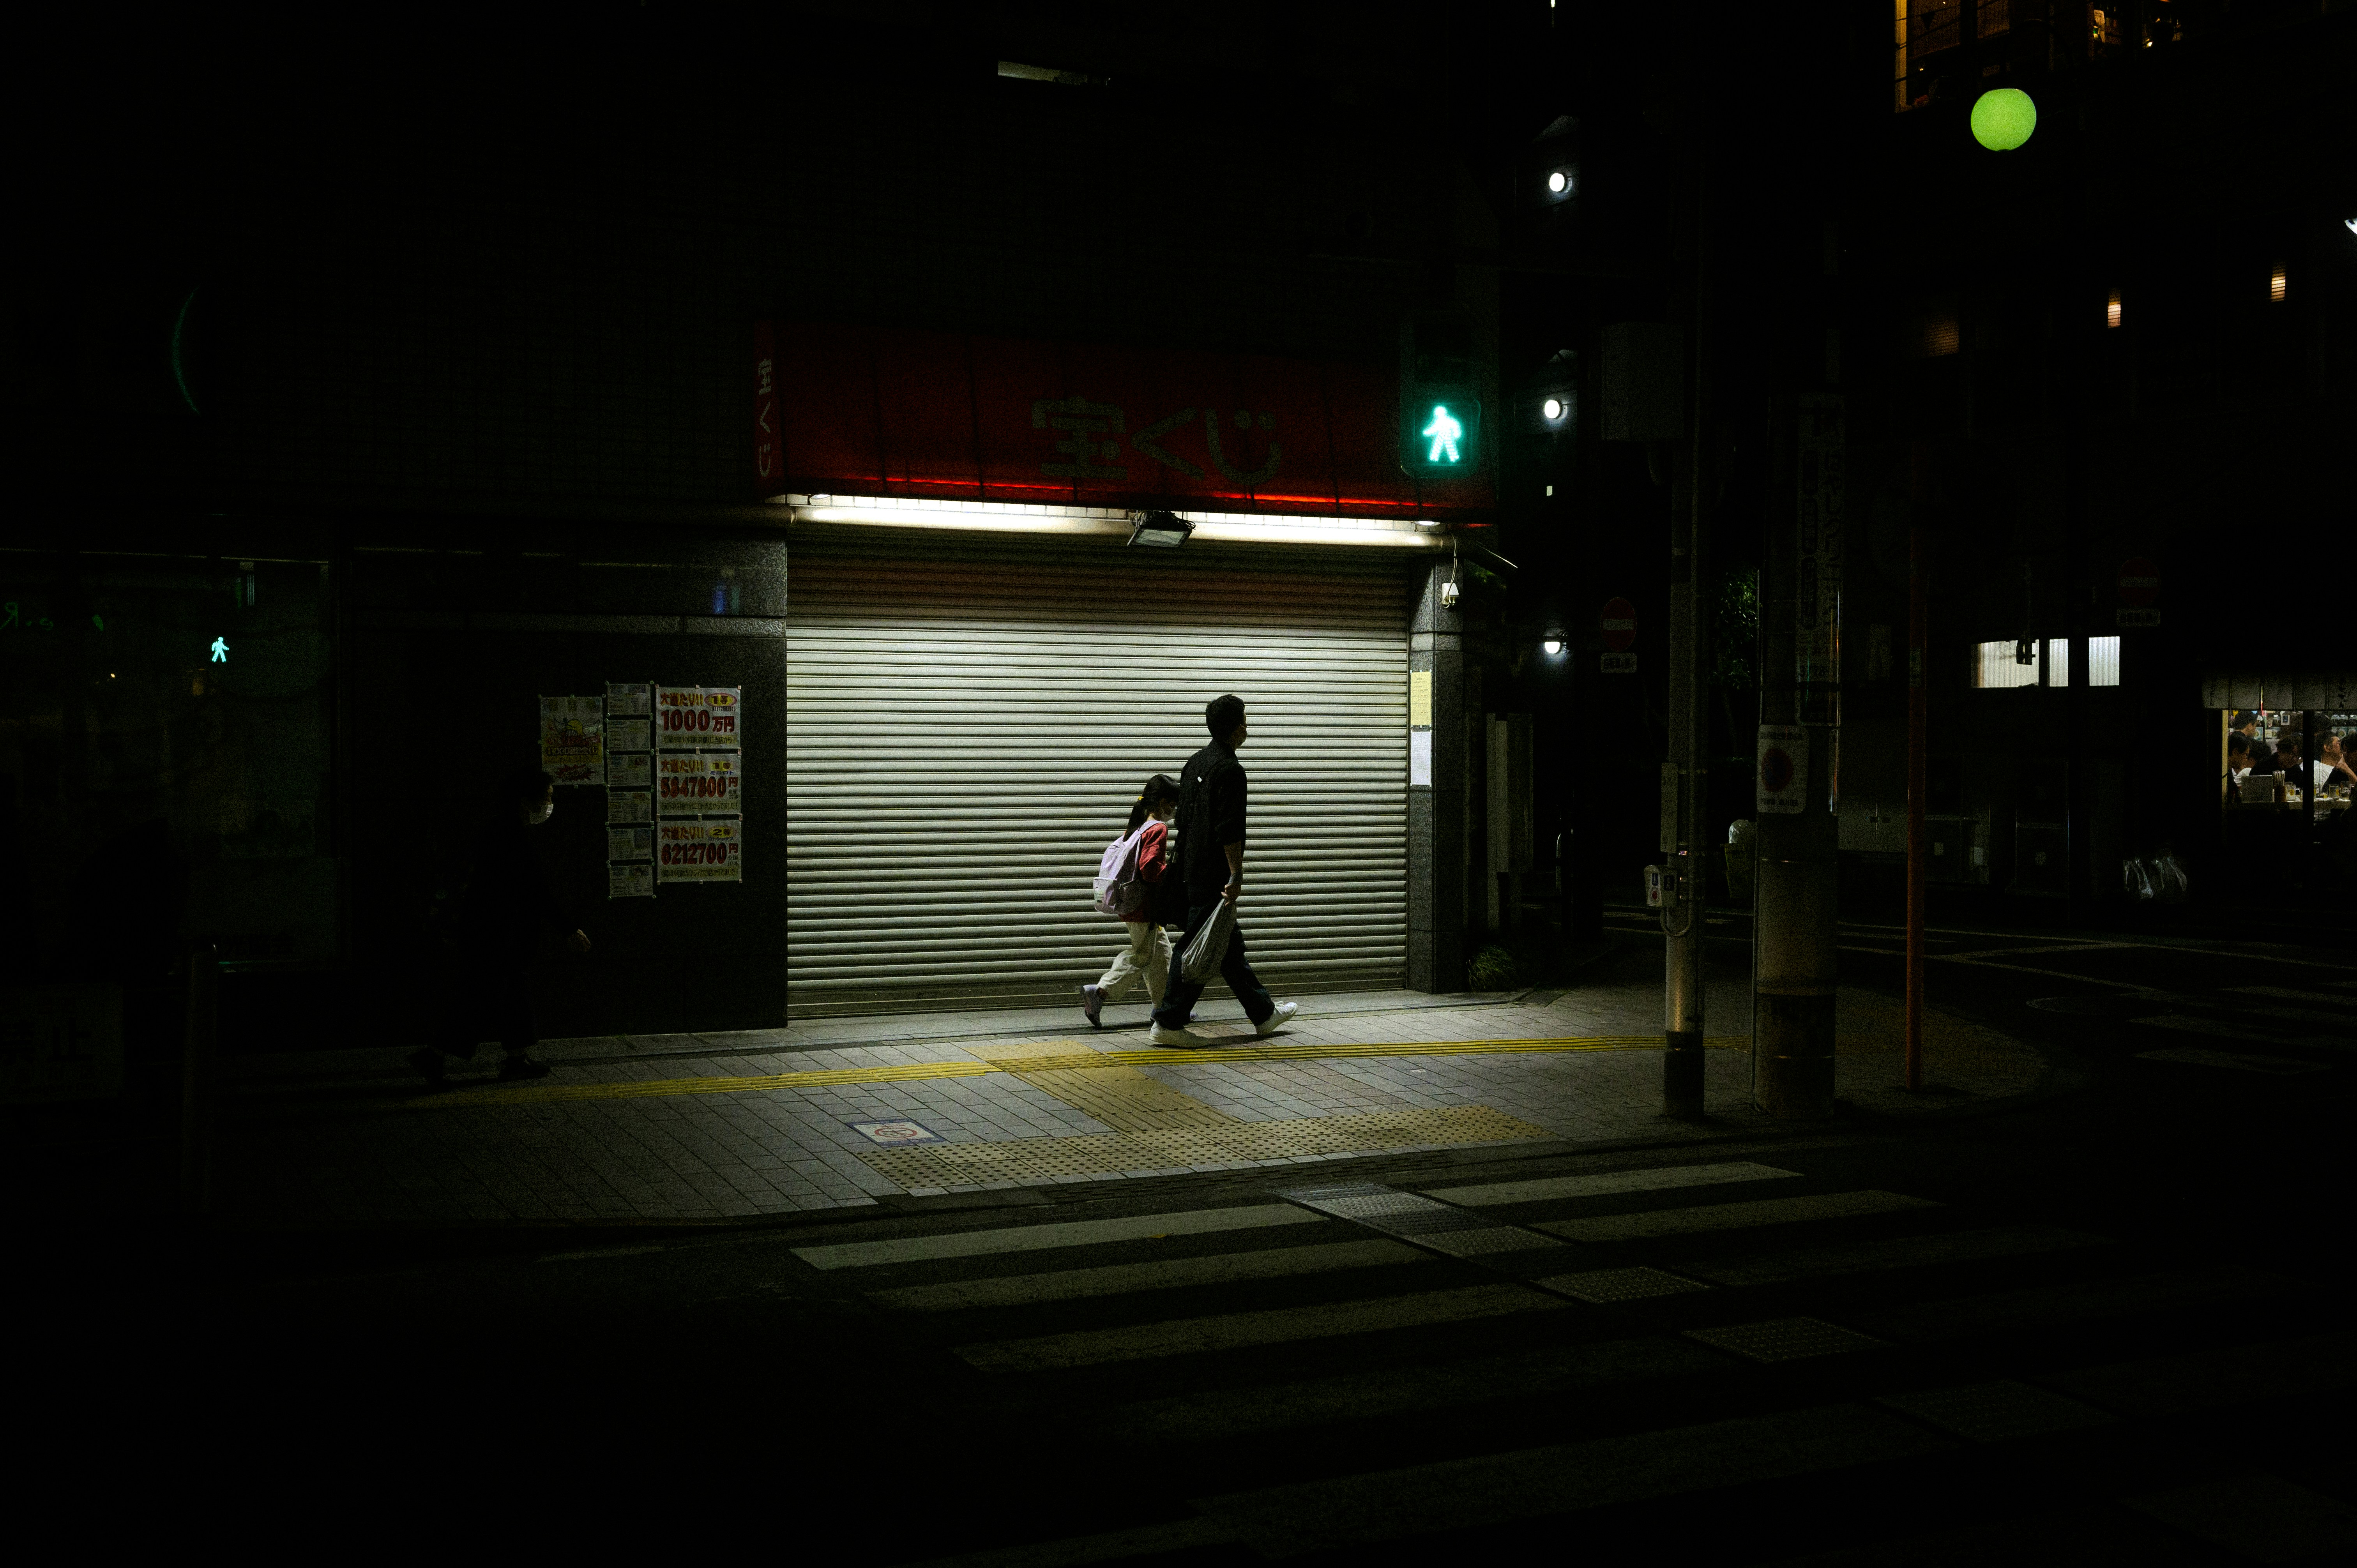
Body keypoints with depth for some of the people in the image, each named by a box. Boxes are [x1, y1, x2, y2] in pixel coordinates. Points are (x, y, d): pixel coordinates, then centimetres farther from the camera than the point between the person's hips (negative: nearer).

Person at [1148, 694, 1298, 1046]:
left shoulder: (1195, 763, 12)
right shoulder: (1230, 770, -16)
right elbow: (1230, 831, -21)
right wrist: (1236, 876, -20)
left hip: (1192, 868, 10)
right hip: (1213, 875, -10)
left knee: (1230, 944, 16)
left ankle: (1263, 1015, 27)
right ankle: (1168, 1024, -4)